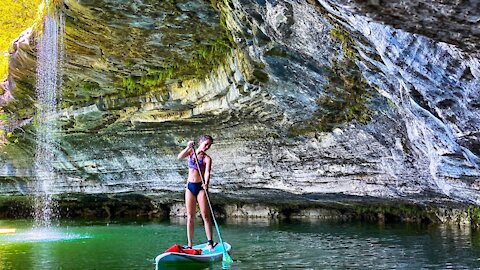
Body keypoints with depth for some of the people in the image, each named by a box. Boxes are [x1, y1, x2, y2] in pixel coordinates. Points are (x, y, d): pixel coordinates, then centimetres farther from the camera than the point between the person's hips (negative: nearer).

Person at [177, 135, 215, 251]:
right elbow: (179, 157, -10)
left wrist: (206, 183, -38)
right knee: (190, 216, 5)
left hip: (200, 187, -3)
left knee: (205, 215, -6)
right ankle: (190, 244, 8)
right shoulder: (191, 152, 6)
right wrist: (188, 147, -21)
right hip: (190, 186, 3)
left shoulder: (207, 158, -5)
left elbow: (207, 172, -20)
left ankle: (210, 242, -3)